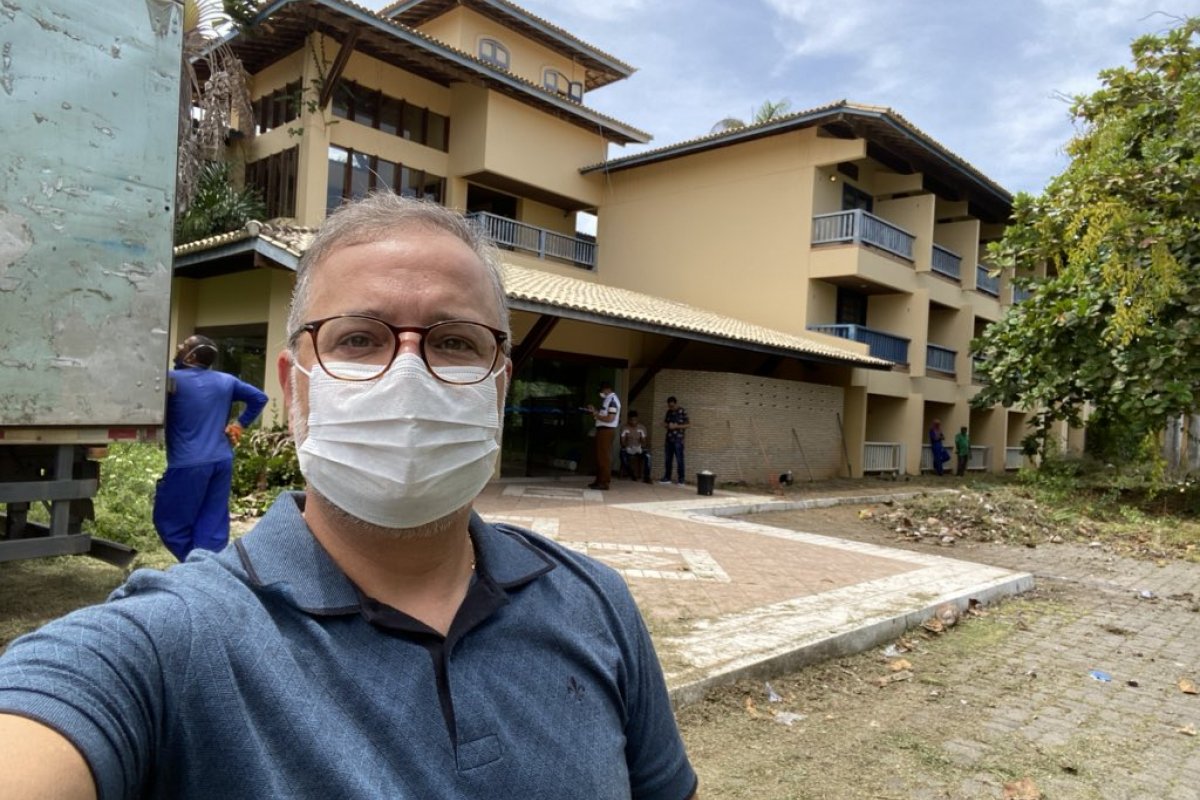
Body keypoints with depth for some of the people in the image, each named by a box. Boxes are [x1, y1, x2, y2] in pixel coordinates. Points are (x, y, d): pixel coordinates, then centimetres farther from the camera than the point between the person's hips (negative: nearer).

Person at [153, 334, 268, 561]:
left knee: (170, 522, 7)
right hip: (222, 462, 6)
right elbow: (259, 398, 16)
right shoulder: (226, 381, 10)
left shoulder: (172, 378, -6)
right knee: (213, 526, 8)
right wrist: (239, 424, 17)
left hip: (188, 464, -6)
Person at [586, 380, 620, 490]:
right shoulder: (608, 400, 17)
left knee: (604, 457, -8)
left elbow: (610, 418, -22)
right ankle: (599, 480, 21)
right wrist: (596, 411, 9)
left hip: (606, 431, -11)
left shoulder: (612, 400, -15)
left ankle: (604, 482, -5)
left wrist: (597, 416, -12)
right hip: (603, 430, 11)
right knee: (600, 456, 14)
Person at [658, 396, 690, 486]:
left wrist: (676, 426, -16)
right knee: (667, 459, 8)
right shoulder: (669, 412, 13)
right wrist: (667, 425, -3)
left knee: (679, 460, -5)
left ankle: (681, 479, 0)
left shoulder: (683, 411, -6)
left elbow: (688, 424, -7)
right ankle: (667, 478, 16)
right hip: (669, 438, 6)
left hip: (678, 439, -6)